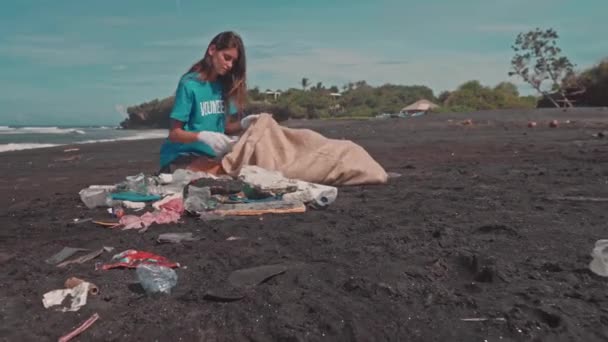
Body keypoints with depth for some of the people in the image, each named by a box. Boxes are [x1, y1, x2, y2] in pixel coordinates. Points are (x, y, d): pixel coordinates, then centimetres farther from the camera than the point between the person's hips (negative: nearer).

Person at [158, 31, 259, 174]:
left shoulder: (225, 85, 6)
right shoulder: (189, 84, -11)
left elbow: (223, 127, 10)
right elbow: (174, 133, -11)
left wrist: (242, 124, -11)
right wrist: (203, 136, -29)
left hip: (212, 155, 7)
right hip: (181, 156, -6)